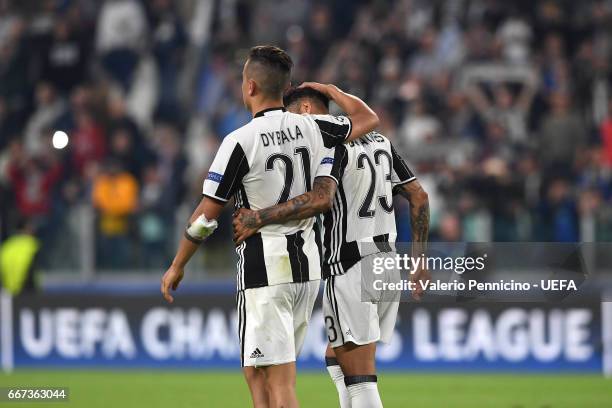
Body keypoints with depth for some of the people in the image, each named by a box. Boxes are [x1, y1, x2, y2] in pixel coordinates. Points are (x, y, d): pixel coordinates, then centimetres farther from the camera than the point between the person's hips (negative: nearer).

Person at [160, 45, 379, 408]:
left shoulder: (240, 141, -13)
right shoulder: (313, 128, 2)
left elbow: (206, 217, -9)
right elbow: (368, 119, 21)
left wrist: (177, 267, 4)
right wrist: (328, 89, 35)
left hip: (265, 270, -7)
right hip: (308, 267, 7)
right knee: (257, 373, 16)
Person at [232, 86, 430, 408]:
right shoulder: (379, 142, 14)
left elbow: (320, 199, -29)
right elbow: (419, 197, 15)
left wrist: (259, 218, -27)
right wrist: (419, 259, 19)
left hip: (349, 269, -8)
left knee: (359, 377, -6)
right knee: (337, 358, 20)